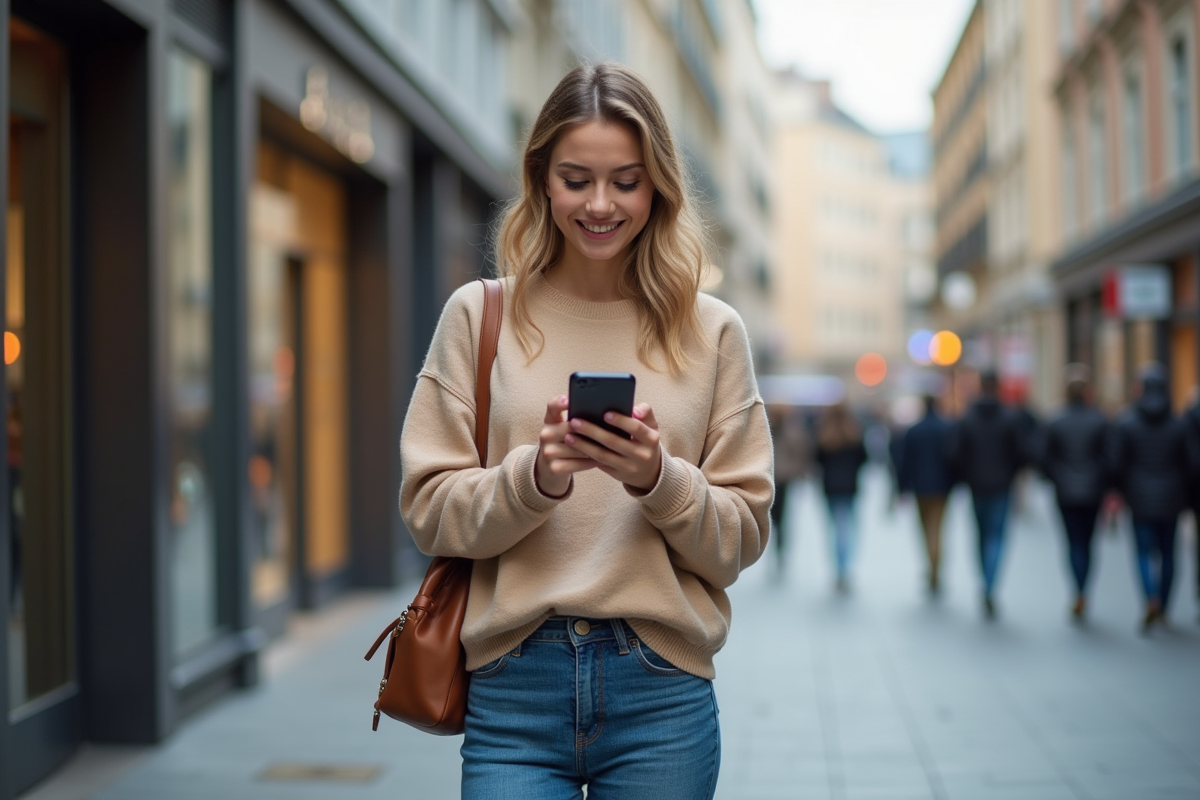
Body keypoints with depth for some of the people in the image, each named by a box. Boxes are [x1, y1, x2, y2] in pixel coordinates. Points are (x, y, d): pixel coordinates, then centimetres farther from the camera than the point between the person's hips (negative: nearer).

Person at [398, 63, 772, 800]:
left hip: (661, 691, 1)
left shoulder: (711, 331, 5)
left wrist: (659, 478, -14)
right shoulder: (479, 316, 3)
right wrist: (533, 475, -16)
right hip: (515, 684, 0)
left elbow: (744, 537, 4)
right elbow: (430, 509, 1)